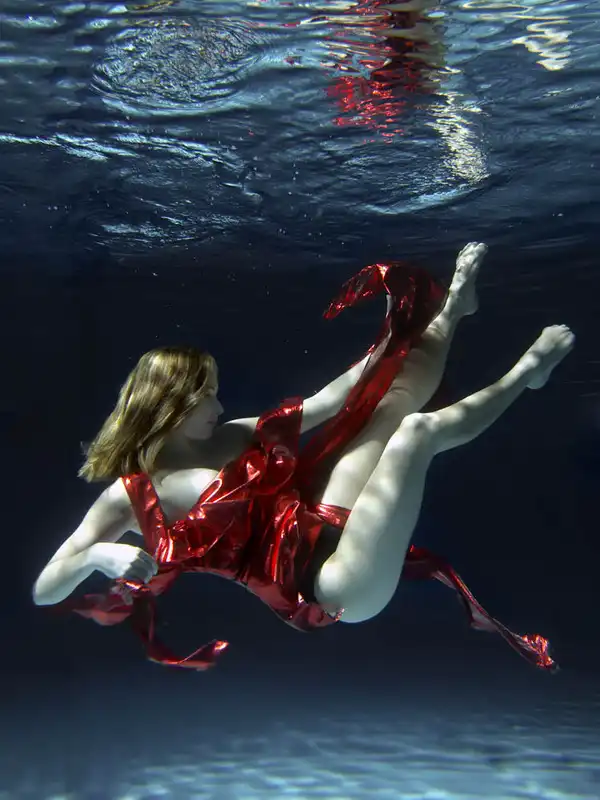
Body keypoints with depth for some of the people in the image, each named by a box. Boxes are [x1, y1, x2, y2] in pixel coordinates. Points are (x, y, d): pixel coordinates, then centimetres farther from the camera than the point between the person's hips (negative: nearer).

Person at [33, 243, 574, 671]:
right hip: (333, 592, -8)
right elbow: (45, 590, -9)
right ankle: (523, 372, 9)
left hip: (325, 531, 8)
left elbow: (325, 403, 16)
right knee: (417, 430, -14)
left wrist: (382, 358, 14)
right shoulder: (129, 497, -8)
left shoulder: (230, 437, 10)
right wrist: (97, 557, -31)